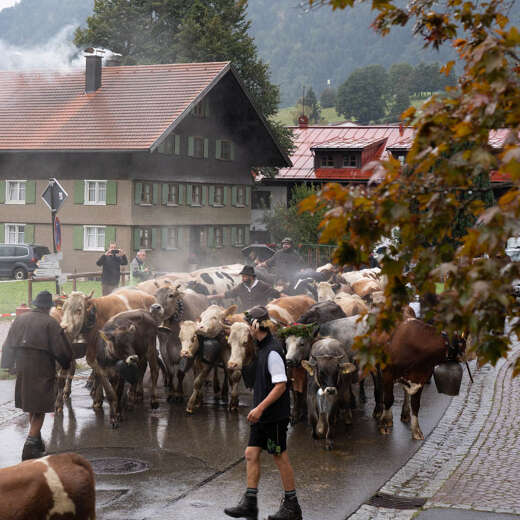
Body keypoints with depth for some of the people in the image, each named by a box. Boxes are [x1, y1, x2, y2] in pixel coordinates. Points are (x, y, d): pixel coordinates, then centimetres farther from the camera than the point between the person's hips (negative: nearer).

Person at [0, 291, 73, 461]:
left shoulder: (20, 319, 6)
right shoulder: (50, 323, -11)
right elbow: (62, 349, -10)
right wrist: (66, 364, 8)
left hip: (22, 369, 6)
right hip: (42, 370, -6)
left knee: (32, 408, 20)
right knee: (39, 409, 0)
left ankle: (36, 440, 32)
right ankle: (30, 445, -10)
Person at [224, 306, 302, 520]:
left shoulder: (272, 351, -18)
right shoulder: (262, 349, 12)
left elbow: (280, 385, -22)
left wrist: (260, 408, -23)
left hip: (275, 416, -9)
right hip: (262, 416, 9)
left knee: (280, 457, 1)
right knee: (251, 454, 8)